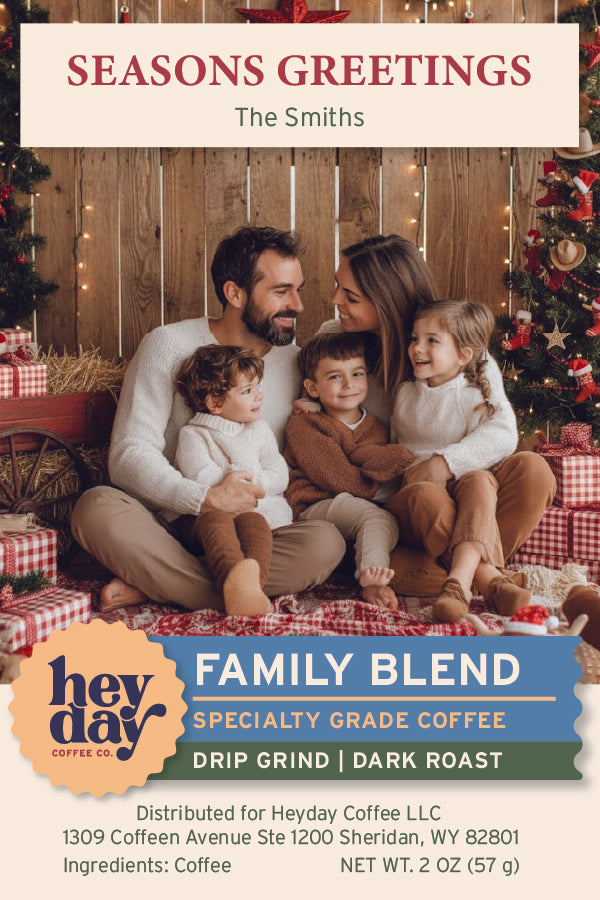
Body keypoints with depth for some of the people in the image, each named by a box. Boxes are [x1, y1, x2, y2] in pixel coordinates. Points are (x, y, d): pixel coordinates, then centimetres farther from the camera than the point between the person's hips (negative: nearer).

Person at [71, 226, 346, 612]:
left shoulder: (296, 363, 8)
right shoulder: (169, 345, -4)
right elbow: (129, 454, -13)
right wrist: (205, 500, -28)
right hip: (168, 527, -3)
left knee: (326, 543, -29)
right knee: (97, 508, -32)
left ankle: (149, 586, -22)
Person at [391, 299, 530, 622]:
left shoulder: (479, 396, 1)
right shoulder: (404, 395, 16)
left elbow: (500, 435, -18)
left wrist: (443, 463, -27)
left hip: (461, 481, -2)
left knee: (478, 481, -36)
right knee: (428, 492, -35)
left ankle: (459, 581, -54)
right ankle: (492, 580, -51)